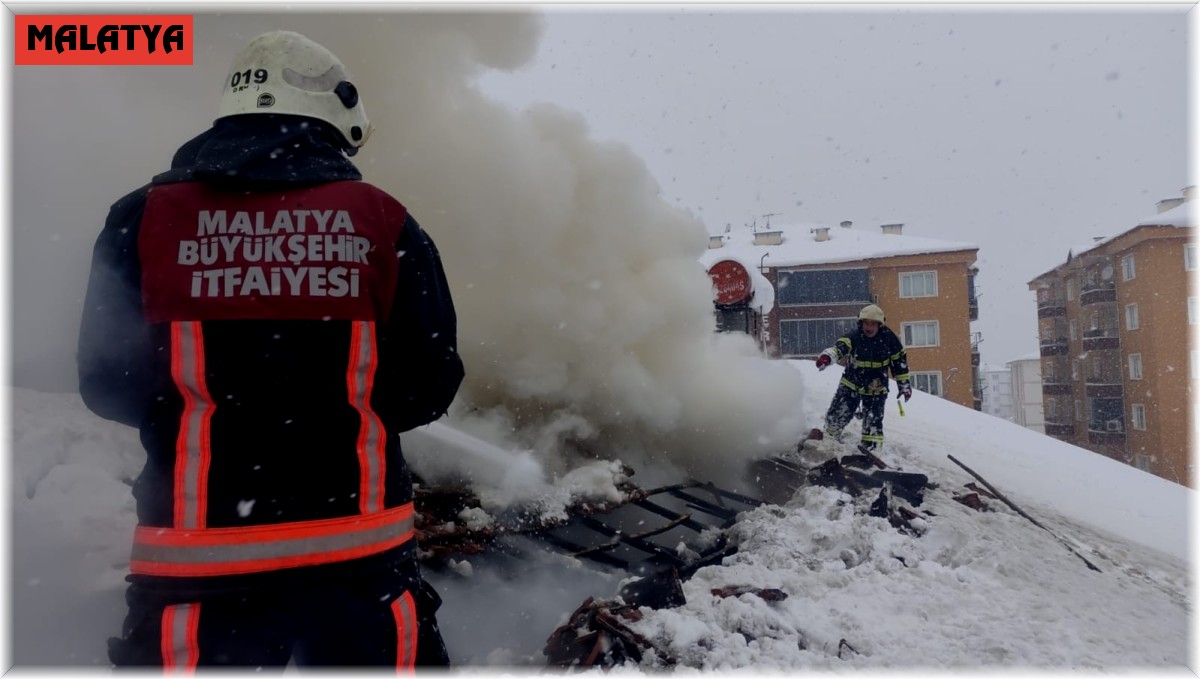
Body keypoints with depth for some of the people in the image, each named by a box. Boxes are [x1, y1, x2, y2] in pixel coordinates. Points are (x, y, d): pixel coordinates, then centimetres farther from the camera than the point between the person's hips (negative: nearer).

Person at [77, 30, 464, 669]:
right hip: (360, 551, 0)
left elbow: (109, 384, 1)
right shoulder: (385, 222, -4)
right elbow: (427, 388, -3)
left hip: (196, 556, 1)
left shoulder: (142, 218, -3)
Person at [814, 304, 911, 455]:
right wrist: (828, 355, -63)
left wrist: (904, 385, 6)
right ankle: (829, 438, 32)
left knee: (873, 422, -2)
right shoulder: (854, 336, -19)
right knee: (837, 415, 4)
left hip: (876, 388, 0)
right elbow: (841, 345, -41)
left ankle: (871, 449, 13)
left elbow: (899, 360, 0)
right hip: (851, 383, 0)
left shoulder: (888, 338, -13)